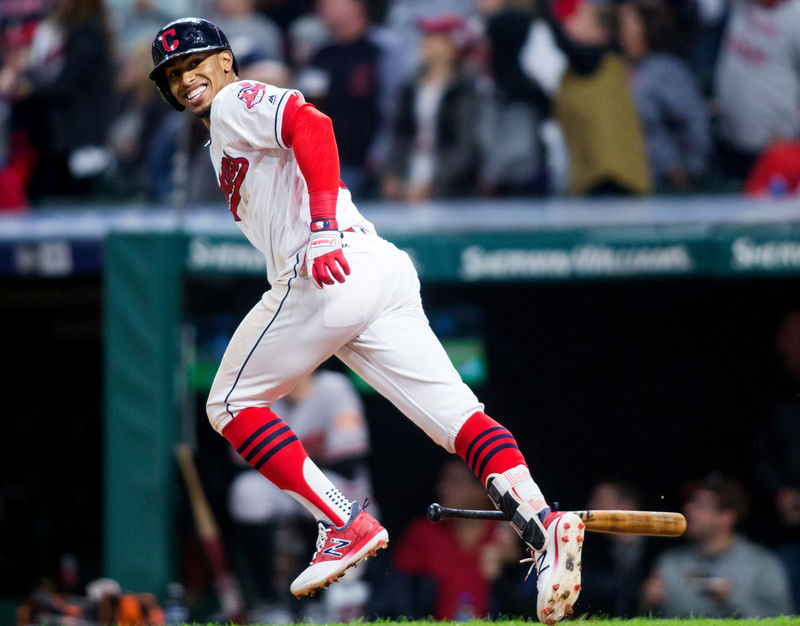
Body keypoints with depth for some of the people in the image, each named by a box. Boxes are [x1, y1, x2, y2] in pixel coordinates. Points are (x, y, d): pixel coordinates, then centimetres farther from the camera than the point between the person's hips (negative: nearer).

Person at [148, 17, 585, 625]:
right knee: (457, 415, -4)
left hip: (330, 274, -9)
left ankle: (347, 526, -6)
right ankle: (542, 524, -25)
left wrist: (324, 228, -23)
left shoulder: (236, 102, 6)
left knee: (232, 403, 5)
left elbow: (311, 125, -13)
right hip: (386, 272, 9)